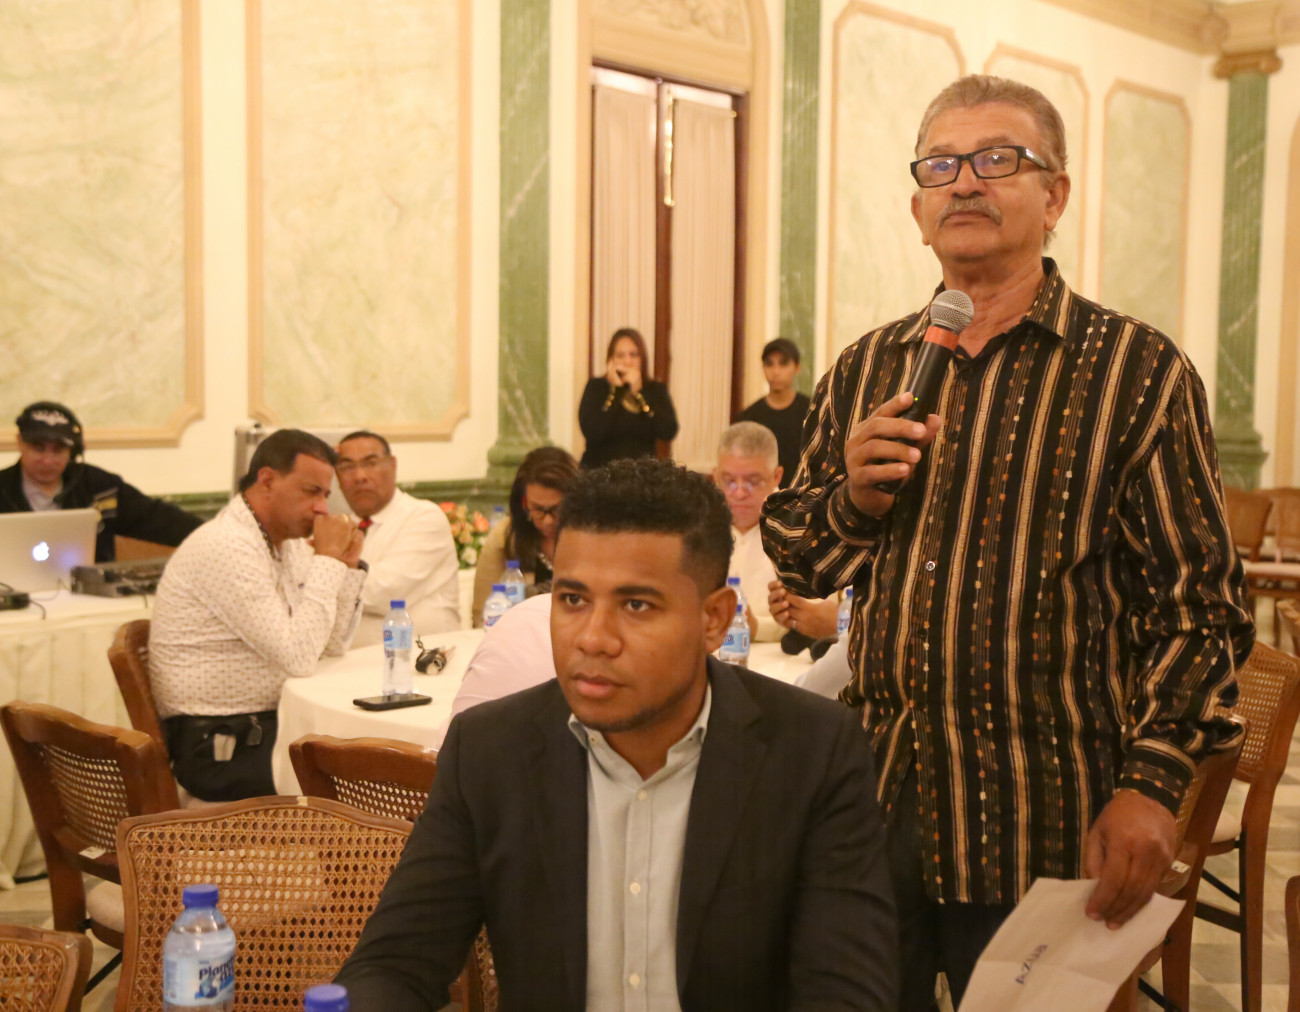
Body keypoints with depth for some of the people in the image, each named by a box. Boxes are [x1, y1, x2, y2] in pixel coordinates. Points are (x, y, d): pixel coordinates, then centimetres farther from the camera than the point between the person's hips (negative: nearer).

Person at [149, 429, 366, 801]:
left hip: (264, 725, 9)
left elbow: (334, 643, 11)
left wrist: (348, 564, -1)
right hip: (219, 747, -9)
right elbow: (299, 657, -25)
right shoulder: (227, 547, -20)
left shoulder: (286, 541, 9)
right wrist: (327, 560, -20)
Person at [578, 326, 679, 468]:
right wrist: (616, 390, -8)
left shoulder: (655, 389, 10)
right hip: (599, 469, -2)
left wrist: (639, 392, -7)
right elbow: (592, 433, -12)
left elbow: (669, 432, -6)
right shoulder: (596, 387, 4)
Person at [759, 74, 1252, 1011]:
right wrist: (853, 498, -9)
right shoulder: (865, 370, 7)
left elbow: (1200, 604, -8)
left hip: (1039, 825, -4)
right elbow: (793, 555, 11)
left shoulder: (1137, 369, -6)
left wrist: (1155, 782, -17)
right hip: (874, 797, 4)